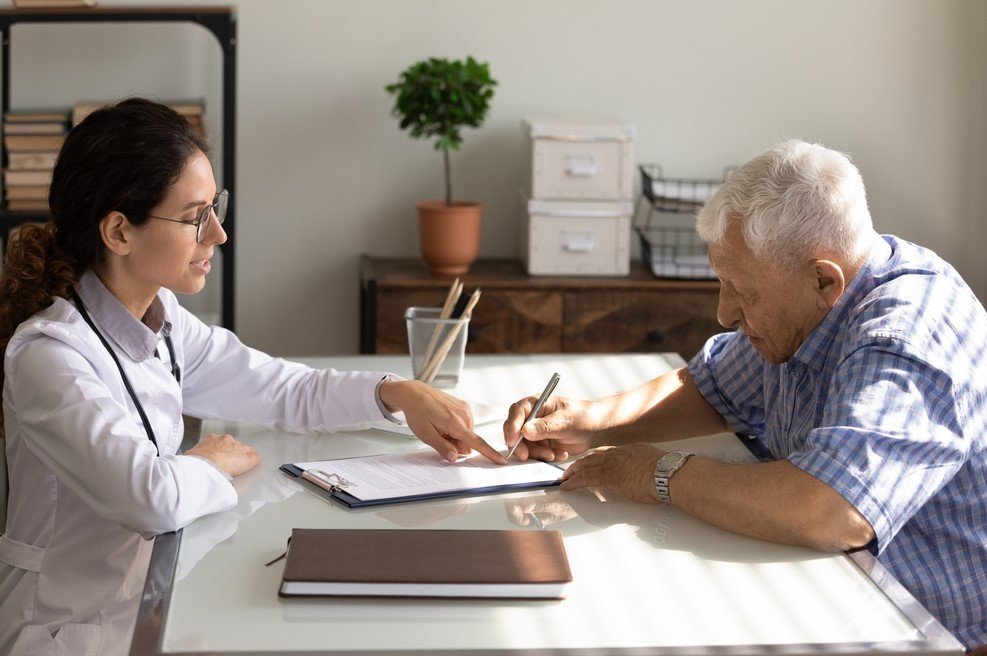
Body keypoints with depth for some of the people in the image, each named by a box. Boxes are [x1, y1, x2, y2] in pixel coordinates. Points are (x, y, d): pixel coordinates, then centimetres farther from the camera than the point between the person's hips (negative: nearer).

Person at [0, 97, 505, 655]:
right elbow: (155, 496, -33)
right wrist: (213, 465, -13)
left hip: (143, 602, 7)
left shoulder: (161, 319, 4)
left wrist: (399, 394, 0)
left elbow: (281, 389, 13)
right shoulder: (48, 354, -22)